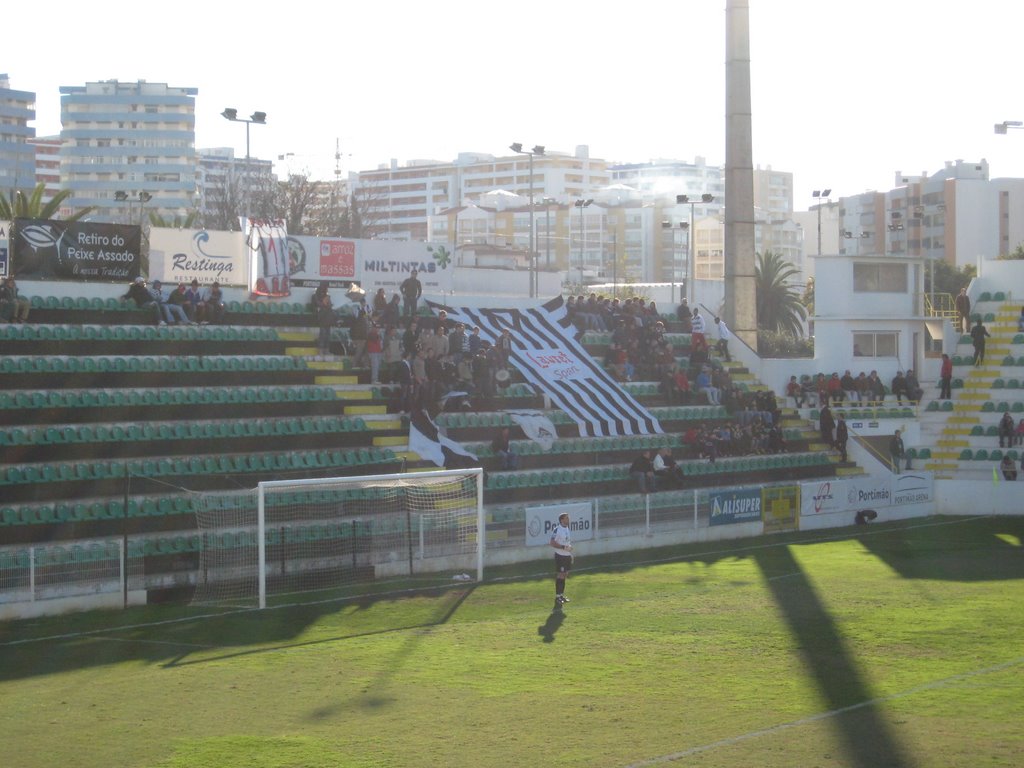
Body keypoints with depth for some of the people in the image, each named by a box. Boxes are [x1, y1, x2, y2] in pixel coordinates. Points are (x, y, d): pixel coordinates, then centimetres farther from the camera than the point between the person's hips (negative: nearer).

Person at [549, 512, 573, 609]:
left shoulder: (568, 529, 11)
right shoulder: (557, 530, -15)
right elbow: (552, 543, -18)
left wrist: (571, 554, 17)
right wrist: (564, 547, -22)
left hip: (567, 556, 8)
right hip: (560, 556, -8)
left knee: (565, 575, 12)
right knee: (560, 576, -6)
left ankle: (561, 594, 22)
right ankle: (557, 597, -1)